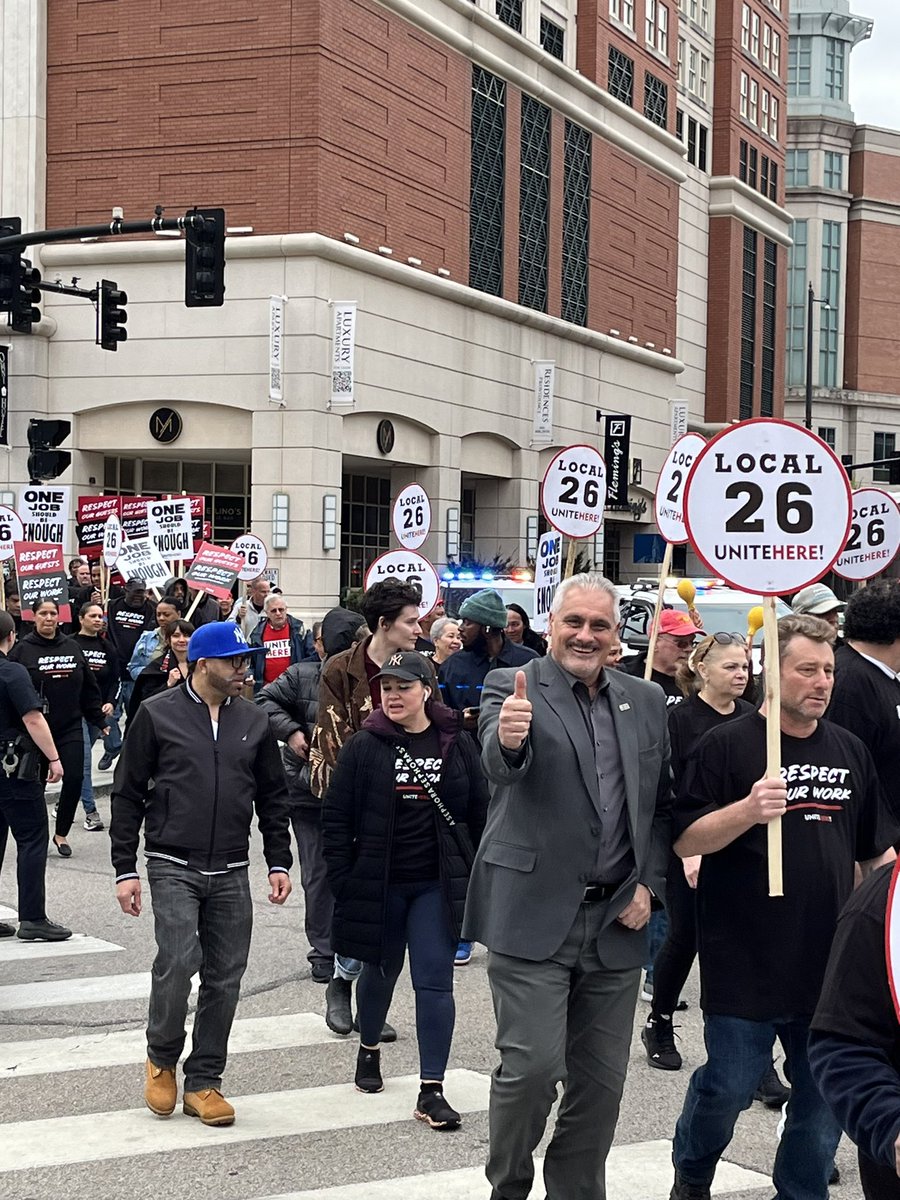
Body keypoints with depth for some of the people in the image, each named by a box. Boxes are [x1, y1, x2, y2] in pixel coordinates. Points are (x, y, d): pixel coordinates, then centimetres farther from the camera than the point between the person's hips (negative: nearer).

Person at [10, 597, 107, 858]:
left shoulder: (72, 647, 9)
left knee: (74, 780, -5)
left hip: (70, 728, 3)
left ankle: (61, 834, 14)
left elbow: (89, 688, 14)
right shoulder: (22, 650, -3)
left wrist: (100, 720, 14)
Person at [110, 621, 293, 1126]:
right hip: (173, 866, -4)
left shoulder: (254, 721, 9)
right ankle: (162, 1058, 10)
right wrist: (125, 869, -2)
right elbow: (128, 794, 1)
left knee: (226, 976, 3)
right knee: (178, 962, -16)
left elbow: (273, 797, 16)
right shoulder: (158, 715, -2)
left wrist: (279, 862, 9)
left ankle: (204, 1081, 16)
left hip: (231, 872, 4)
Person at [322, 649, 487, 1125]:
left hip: (437, 884, 0)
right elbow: (335, 815, -1)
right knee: (381, 970, 17)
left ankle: (431, 1090, -5)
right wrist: (343, 879, -6)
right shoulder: (364, 746, -3)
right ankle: (369, 1050, 44)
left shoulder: (456, 745, 1)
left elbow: (479, 813, 7)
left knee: (435, 980, -6)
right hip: (378, 883, 0)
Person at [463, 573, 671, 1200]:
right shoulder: (513, 688, -4)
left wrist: (650, 884, 3)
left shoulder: (647, 702, 11)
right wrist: (507, 740, -47)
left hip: (617, 923, 5)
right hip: (534, 918, -5)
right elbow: (500, 768, -24)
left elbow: (663, 806, 16)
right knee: (532, 1065, -8)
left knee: (601, 1081, 11)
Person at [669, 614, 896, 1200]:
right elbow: (685, 841, -10)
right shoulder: (728, 745, -6)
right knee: (728, 1086, 3)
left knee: (825, 1095, 10)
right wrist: (747, 810, -26)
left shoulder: (851, 750, 10)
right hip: (745, 958, -5)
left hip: (831, 958, 5)